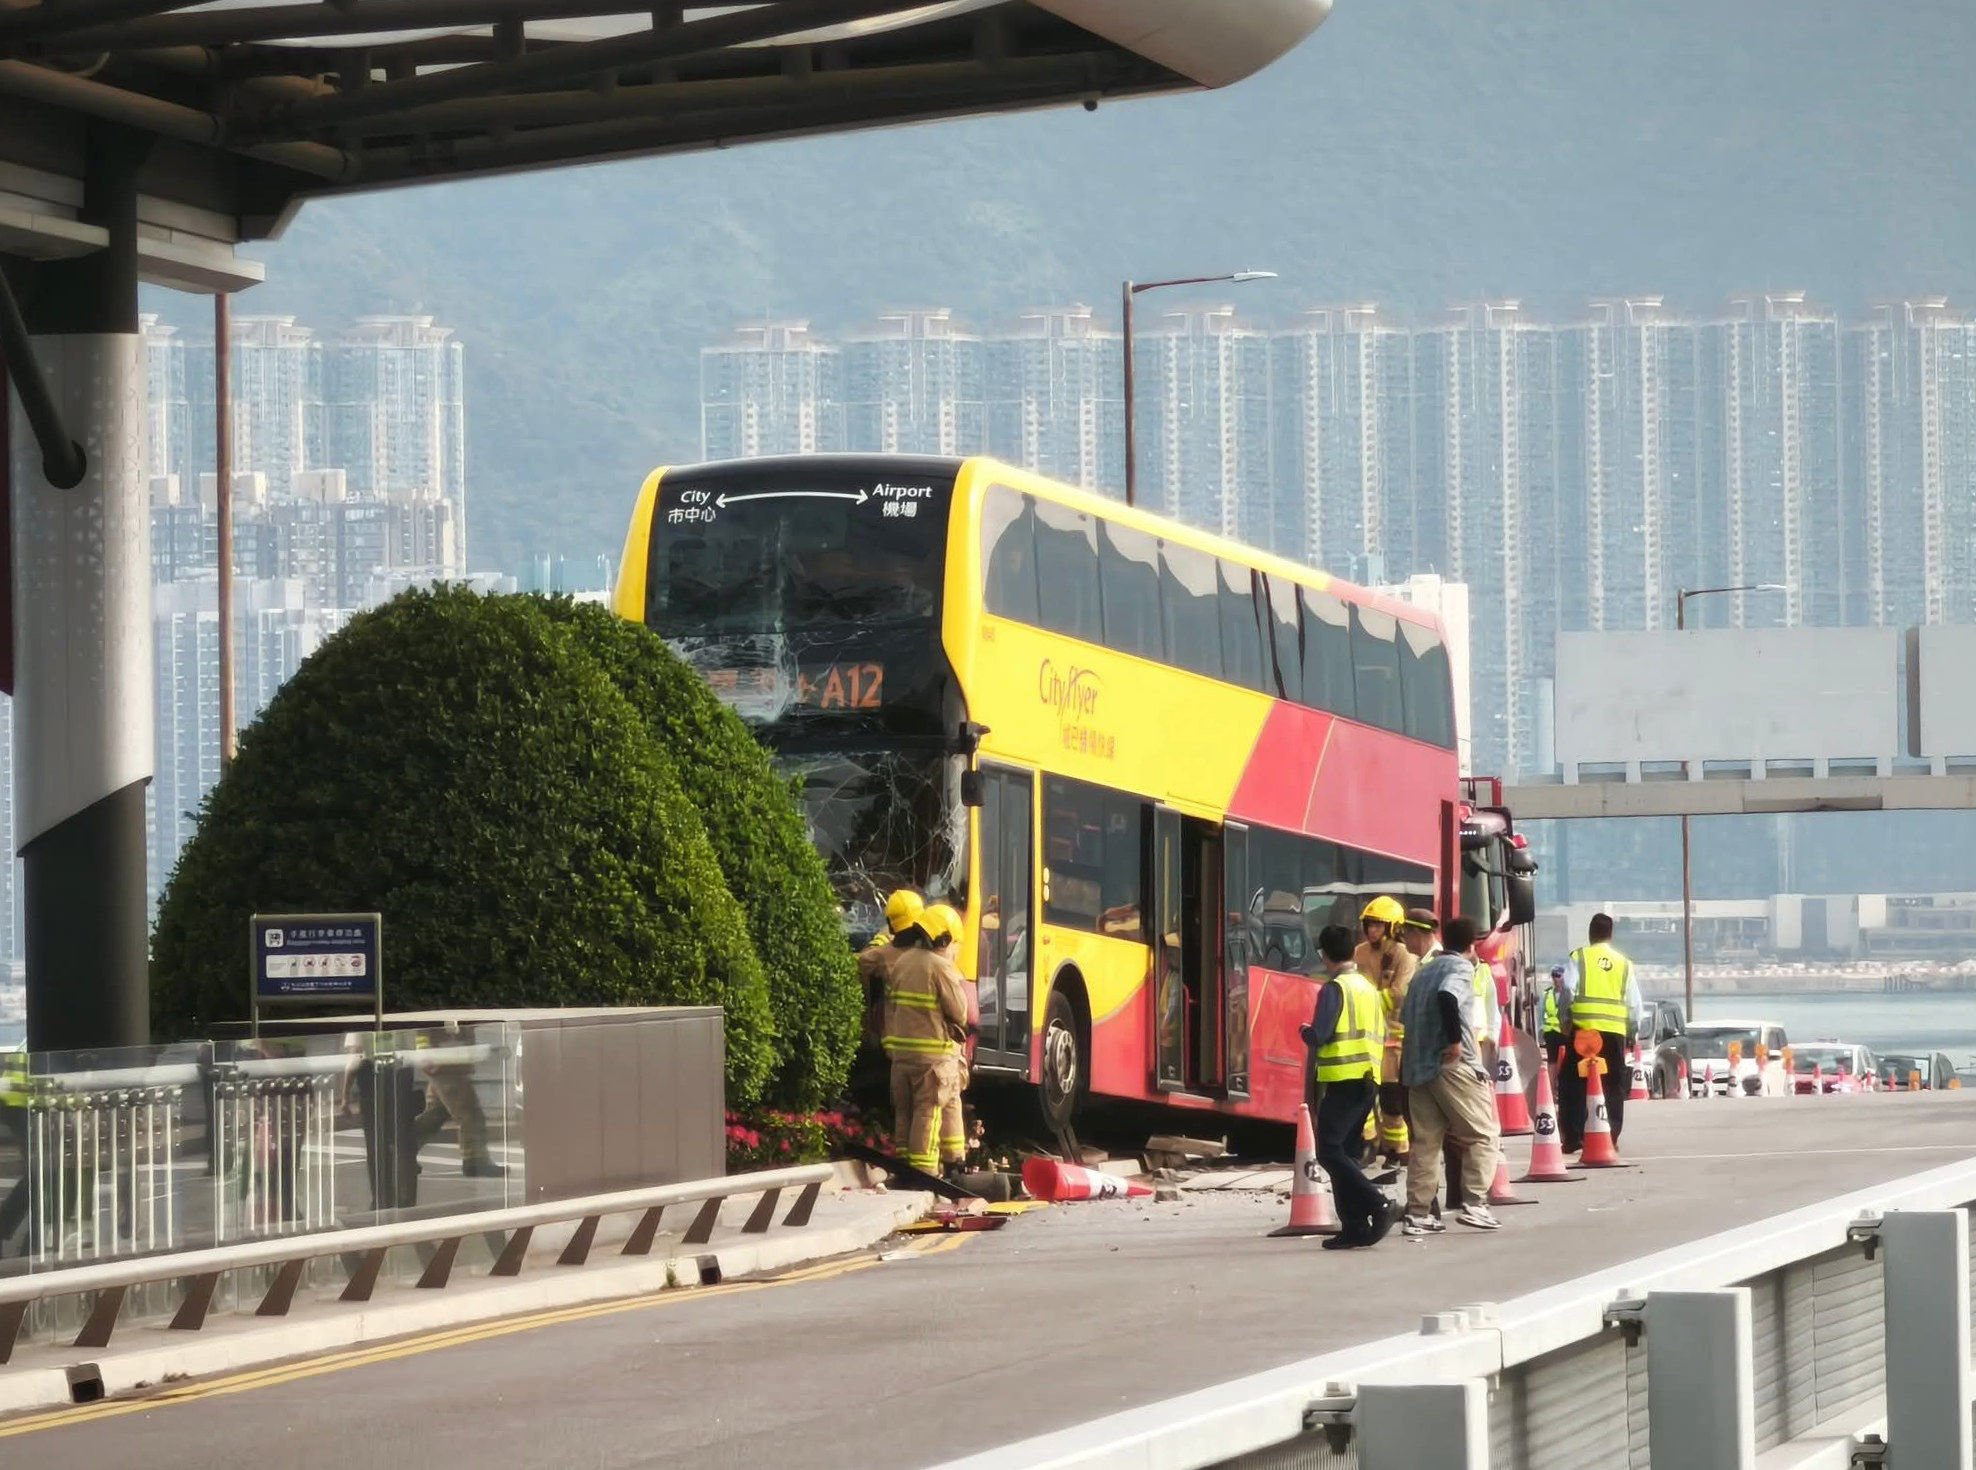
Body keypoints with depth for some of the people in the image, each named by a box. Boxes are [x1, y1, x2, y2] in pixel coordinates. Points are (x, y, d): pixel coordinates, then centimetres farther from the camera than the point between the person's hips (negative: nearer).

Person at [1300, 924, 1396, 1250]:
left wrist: (1306, 1032, 4)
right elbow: (1381, 1036, 19)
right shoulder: (1369, 988, 15)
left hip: (1343, 1080, -8)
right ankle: (1354, 1226, 6)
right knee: (1346, 1153, 11)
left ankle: (1378, 1205, -20)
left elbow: (1319, 1035, -17)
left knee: (1330, 1152, -8)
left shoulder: (1334, 989, -10)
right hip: (1369, 1081, 8)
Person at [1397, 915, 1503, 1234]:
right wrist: (1455, 1040, -22)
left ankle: (1418, 1214, 4)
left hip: (1416, 1067, 8)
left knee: (1425, 1141, 8)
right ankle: (1474, 1204, -9)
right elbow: (1447, 996, -26)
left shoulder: (1423, 972, 20)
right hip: (1453, 1065, -7)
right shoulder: (1461, 968, -5)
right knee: (1482, 1135, 0)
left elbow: (1405, 1014, 20)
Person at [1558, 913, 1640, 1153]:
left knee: (1574, 1085, 5)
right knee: (1613, 1087, 8)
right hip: (1615, 1031, 2)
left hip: (1583, 1028, -2)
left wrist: (1565, 1020, 4)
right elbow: (1634, 1003, 7)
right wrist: (1630, 1029, 18)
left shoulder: (1579, 958, 2)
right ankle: (1610, 1138, 3)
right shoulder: (1624, 964, 9)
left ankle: (1573, 1138, 0)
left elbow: (1569, 990, -8)